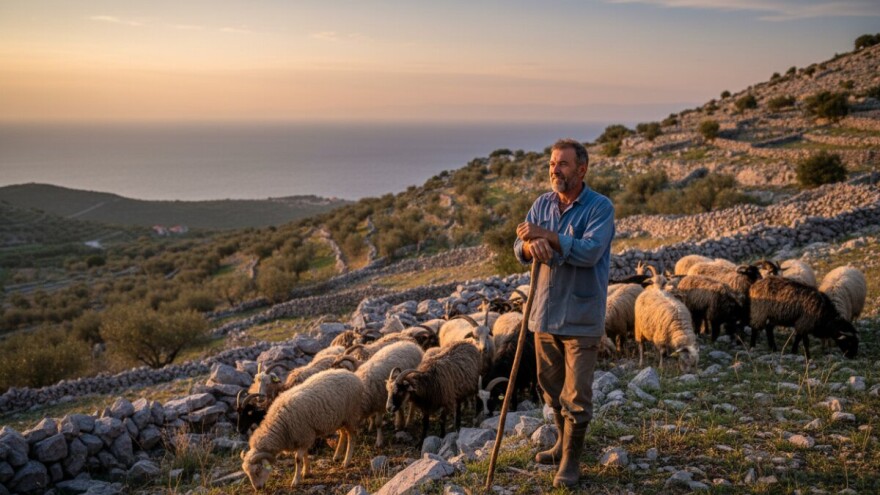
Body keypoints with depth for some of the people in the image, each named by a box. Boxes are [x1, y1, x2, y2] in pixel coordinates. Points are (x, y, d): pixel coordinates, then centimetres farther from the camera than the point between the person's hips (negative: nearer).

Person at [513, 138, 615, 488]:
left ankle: (571, 461, 13)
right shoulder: (542, 204, 6)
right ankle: (565, 442, 37)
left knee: (577, 394, -1)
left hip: (581, 317, -6)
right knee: (551, 387, 17)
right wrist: (532, 246, -24)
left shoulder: (600, 207, -10)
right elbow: (520, 248, -1)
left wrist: (546, 235, -28)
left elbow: (590, 252, -25)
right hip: (545, 312, 6)